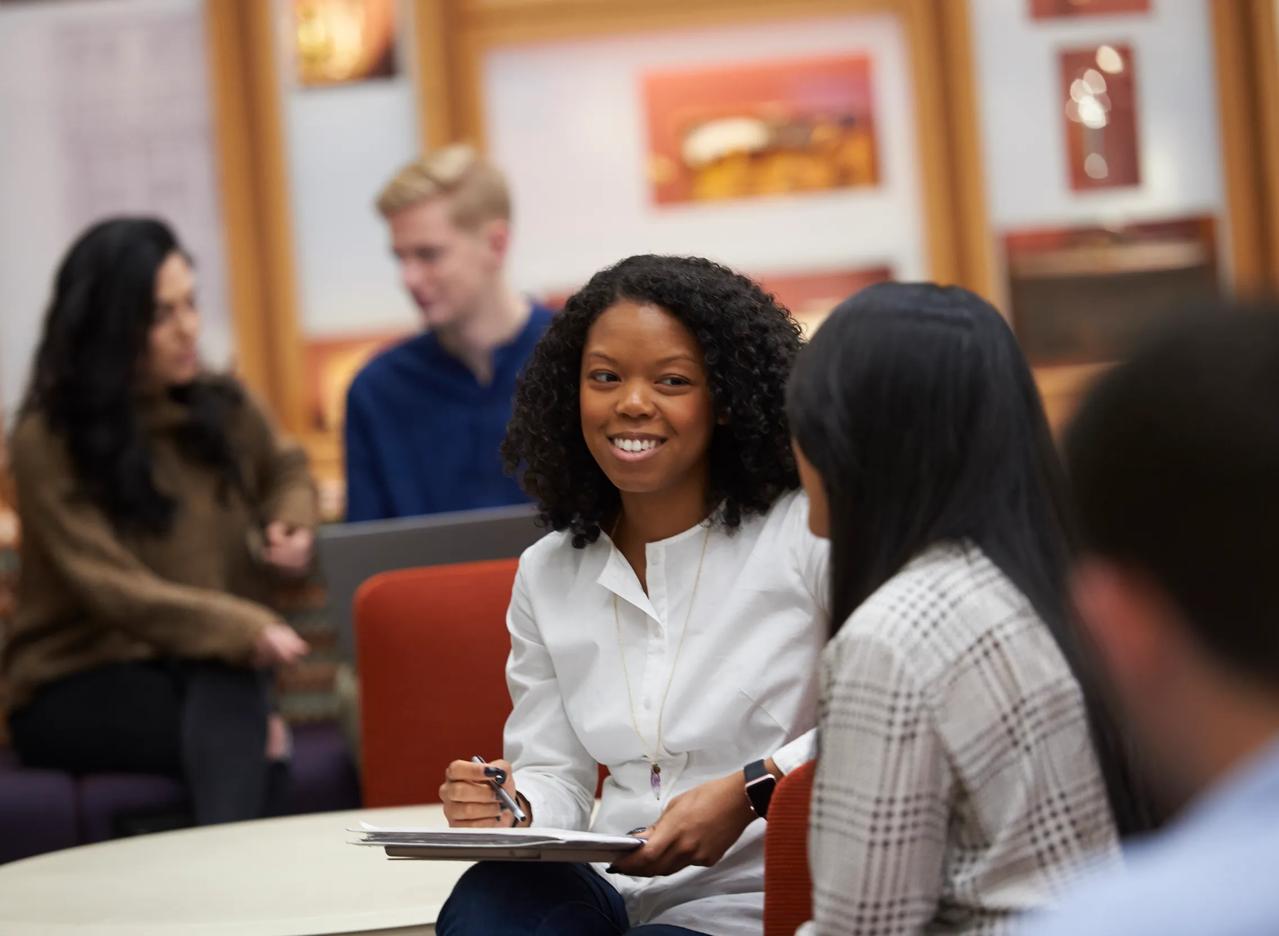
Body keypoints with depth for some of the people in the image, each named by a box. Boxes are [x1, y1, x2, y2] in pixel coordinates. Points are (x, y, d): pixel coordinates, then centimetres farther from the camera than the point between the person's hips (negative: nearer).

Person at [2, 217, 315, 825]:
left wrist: (292, 520, 6)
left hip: (208, 666, 3)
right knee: (243, 737, -36)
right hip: (77, 687, -3)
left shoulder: (222, 408, 7)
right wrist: (245, 630, -34)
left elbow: (286, 470, 31)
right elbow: (111, 588, -20)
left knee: (225, 695, -37)